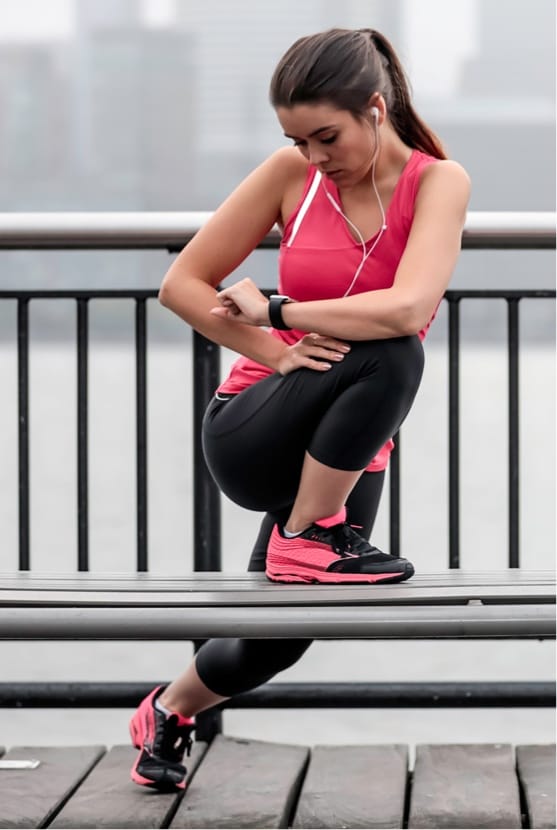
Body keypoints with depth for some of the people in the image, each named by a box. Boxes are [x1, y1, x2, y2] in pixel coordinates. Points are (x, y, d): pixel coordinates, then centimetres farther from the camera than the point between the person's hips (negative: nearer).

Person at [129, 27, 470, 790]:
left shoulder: (438, 182, -9)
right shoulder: (292, 175, -4)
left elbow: (409, 305, -27)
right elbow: (182, 283, -1)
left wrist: (274, 311, -20)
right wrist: (274, 351, -15)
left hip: (347, 455, 2)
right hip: (250, 435, -2)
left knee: (275, 644, 7)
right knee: (385, 358, -32)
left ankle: (170, 714, 40)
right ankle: (306, 541, -18)